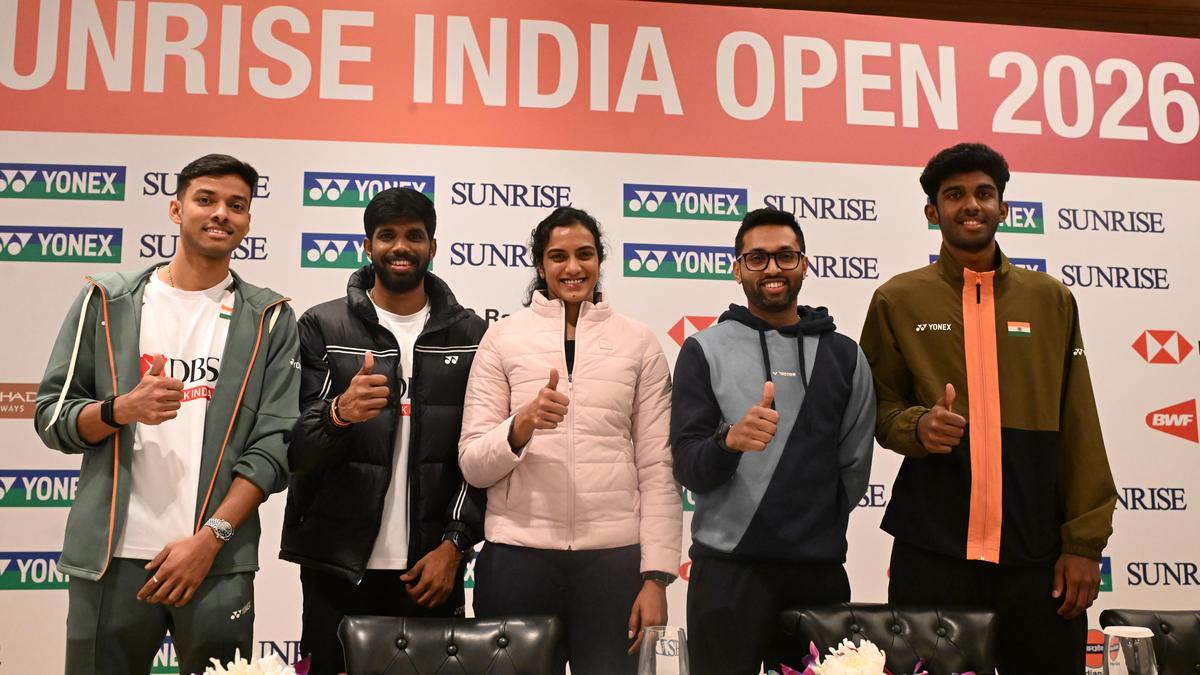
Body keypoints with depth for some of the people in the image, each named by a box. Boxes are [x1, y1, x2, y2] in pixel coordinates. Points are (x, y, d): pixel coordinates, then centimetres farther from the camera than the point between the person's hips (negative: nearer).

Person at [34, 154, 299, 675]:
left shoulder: (270, 320, 3)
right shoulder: (107, 301, 6)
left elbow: (275, 444, -3)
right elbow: (51, 417, 6)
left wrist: (209, 539, -12)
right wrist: (121, 409, -14)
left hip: (220, 563, -1)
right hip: (109, 557, 1)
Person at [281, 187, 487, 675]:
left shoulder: (470, 335, 4)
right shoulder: (322, 327, 1)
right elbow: (296, 448, -4)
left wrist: (454, 545, -4)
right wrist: (339, 414, -24)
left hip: (432, 566, 1)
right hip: (337, 566, 0)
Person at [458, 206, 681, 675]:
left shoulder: (638, 342, 5)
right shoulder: (503, 338, 3)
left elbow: (658, 469, 3)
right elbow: (473, 466, 0)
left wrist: (656, 575, -3)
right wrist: (522, 425, -18)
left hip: (614, 554, 0)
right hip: (518, 554, 0)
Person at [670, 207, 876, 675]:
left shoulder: (844, 355, 6)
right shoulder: (705, 349, 0)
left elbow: (854, 466, 7)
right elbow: (687, 467, -6)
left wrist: (817, 534, 5)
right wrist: (729, 441, -25)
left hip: (820, 572, 2)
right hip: (727, 571, -2)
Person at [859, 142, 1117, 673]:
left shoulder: (1050, 299, 7)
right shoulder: (898, 300, 4)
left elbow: (1078, 428, 5)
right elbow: (877, 408, 7)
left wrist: (1085, 541, 0)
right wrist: (916, 426, -15)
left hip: (1038, 550, 1)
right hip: (931, 549, -1)